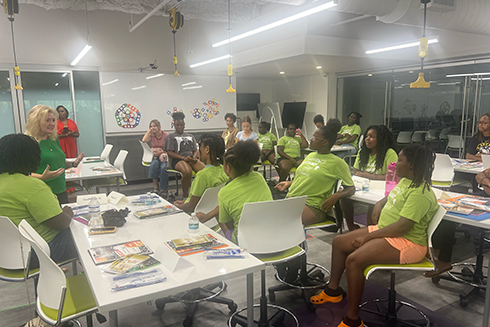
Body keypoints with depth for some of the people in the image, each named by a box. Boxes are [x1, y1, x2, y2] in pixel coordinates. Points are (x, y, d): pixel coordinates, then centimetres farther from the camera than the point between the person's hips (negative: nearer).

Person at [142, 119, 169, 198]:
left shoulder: (166, 135, -3)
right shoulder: (151, 135, 7)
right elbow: (144, 140, -14)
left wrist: (160, 152, -18)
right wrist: (149, 130, -7)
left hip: (164, 156, -3)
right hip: (155, 157, 3)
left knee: (163, 167, -32)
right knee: (154, 164, -33)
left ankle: (164, 190, -18)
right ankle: (155, 187, -23)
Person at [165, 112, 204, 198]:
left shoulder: (190, 136, 29)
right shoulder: (171, 137, 15)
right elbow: (170, 152, 3)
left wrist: (194, 157, -2)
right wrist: (183, 158, -12)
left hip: (191, 159, 4)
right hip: (178, 160, -4)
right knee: (187, 172, -41)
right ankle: (185, 195, -24)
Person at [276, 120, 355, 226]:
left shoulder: (337, 163, -3)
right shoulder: (310, 155, 19)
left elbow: (351, 188, 1)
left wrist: (335, 196, -18)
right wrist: (288, 183, 14)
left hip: (312, 206, -6)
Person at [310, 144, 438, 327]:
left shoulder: (420, 193, -23)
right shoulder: (405, 181, 9)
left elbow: (402, 227, -29)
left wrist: (368, 237, -23)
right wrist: (380, 204, 7)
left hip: (406, 243, -11)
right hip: (384, 230, 11)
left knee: (354, 260, -29)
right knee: (339, 242, 9)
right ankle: (333, 290, 24)